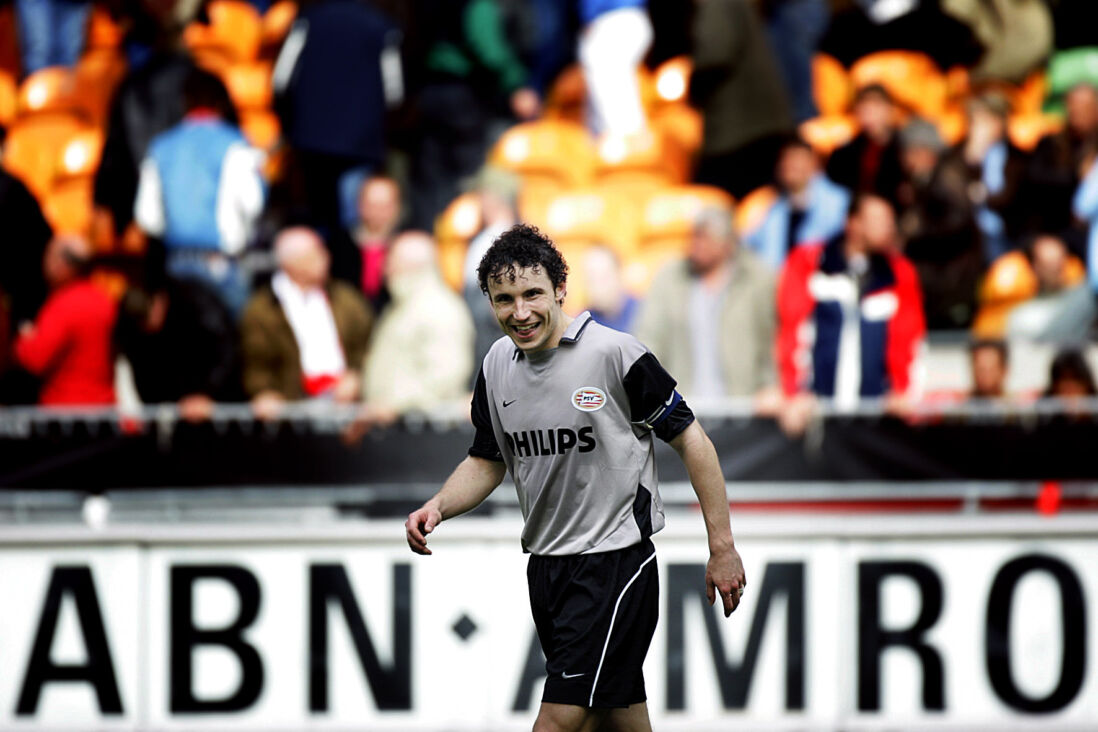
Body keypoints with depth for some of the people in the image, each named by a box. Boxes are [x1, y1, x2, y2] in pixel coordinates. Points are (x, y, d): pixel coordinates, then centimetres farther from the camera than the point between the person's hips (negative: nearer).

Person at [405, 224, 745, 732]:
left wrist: (722, 548, -7)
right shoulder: (498, 365, 5)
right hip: (546, 568, 7)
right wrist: (437, 508, -3)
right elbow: (487, 461, 17)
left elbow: (690, 438, -7)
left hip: (614, 561, -7)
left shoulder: (615, 353, -14)